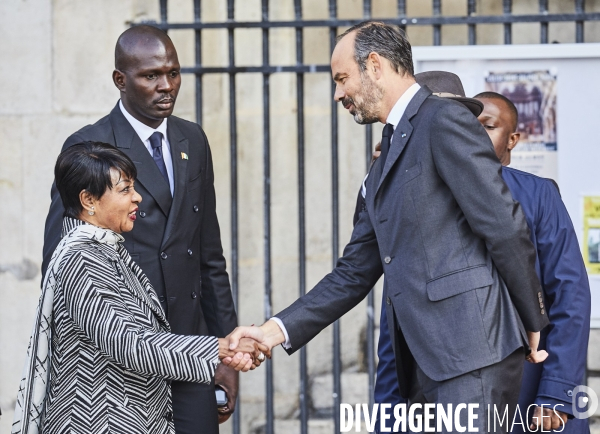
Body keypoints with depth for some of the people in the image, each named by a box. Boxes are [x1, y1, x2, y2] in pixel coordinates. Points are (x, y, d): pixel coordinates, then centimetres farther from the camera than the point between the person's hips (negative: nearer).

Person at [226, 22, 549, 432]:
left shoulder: (446, 122, -6)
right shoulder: (387, 159, 22)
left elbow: (505, 228, -11)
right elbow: (354, 273, 19)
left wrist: (533, 327, -4)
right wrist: (278, 329, 8)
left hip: (474, 351, -9)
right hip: (426, 365, 9)